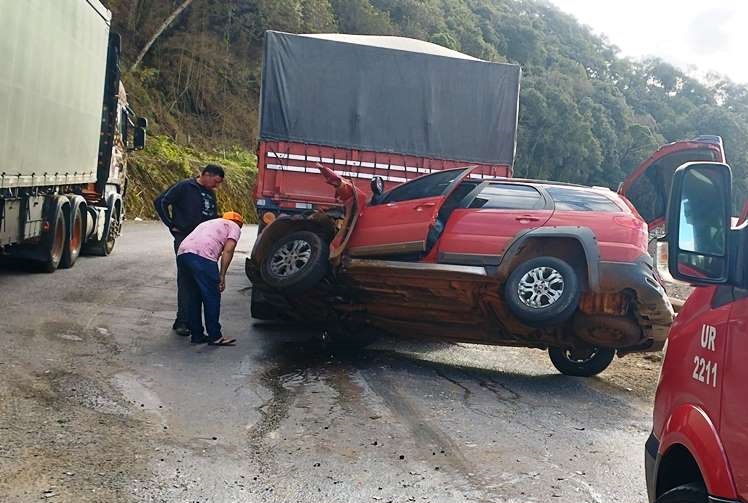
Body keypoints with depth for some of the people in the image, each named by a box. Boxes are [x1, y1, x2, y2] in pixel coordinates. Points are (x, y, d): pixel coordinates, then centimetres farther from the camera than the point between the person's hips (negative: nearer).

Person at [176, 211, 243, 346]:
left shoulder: (208, 223, 38)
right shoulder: (234, 227, 19)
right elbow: (228, 251, 1)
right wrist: (222, 276, 1)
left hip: (182, 253, 7)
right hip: (202, 255, -7)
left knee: (193, 297, 16)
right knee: (212, 297, 3)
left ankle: (196, 335, 22)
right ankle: (214, 336, 7)